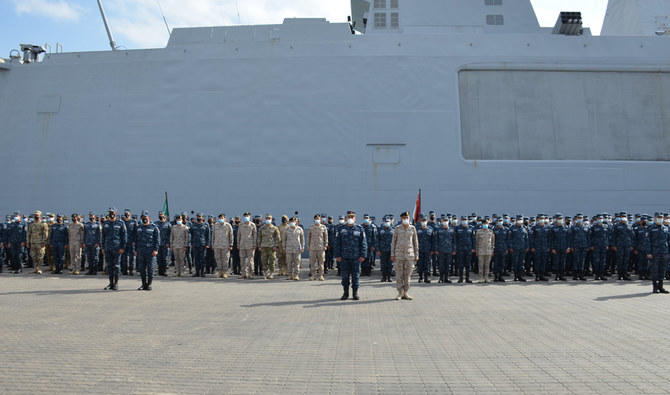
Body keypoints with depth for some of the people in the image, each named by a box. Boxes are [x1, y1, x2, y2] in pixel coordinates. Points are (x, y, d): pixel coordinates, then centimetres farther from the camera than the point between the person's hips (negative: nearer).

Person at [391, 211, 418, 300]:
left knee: (407, 274, 3)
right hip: (399, 254, -1)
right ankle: (400, 293, 8)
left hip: (409, 254, 1)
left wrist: (416, 255, 5)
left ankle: (406, 293, 11)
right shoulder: (397, 229, 2)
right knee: (399, 274, 1)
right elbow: (393, 242, 5)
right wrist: (392, 255, 0)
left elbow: (415, 242, 9)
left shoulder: (413, 228, 5)